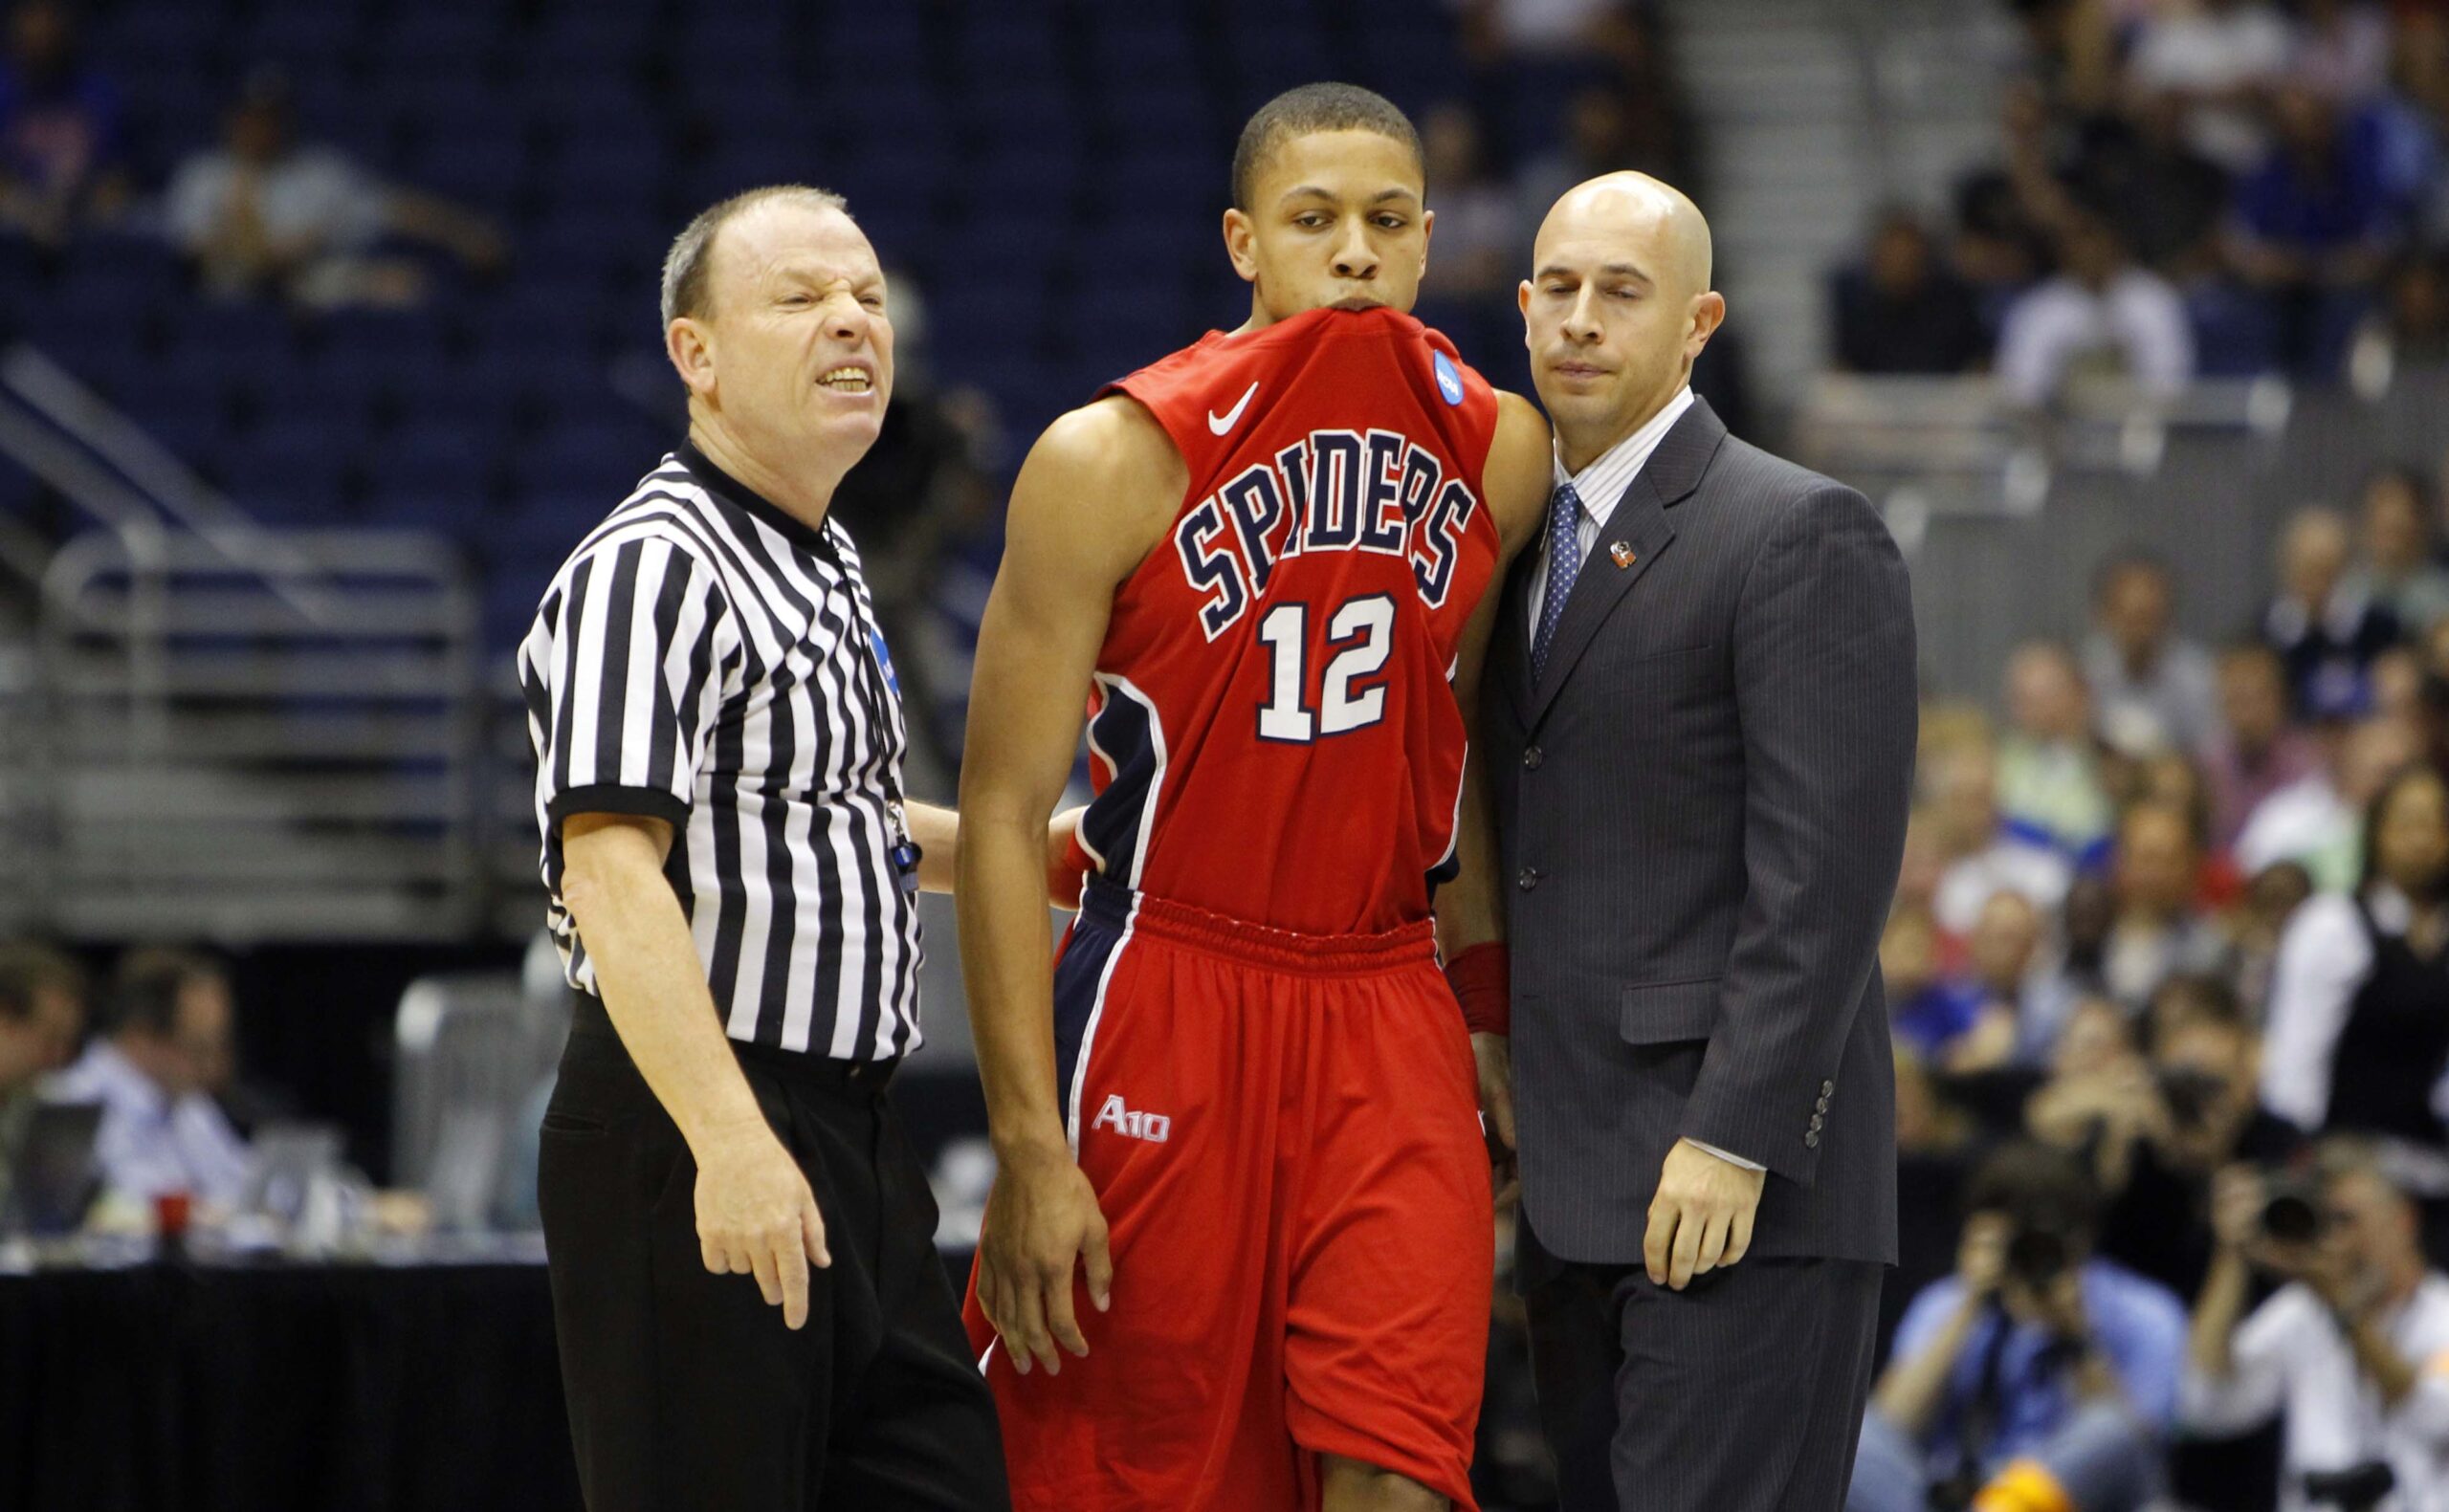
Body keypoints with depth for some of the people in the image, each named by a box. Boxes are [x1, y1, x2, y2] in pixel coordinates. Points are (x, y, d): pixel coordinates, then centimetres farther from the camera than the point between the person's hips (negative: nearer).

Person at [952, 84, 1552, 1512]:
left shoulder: (1500, 452, 3)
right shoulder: (1117, 460, -8)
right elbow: (1004, 816, -8)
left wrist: (1494, 1027, 13)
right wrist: (1028, 1148, -13)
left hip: (1389, 1017, 3)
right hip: (1164, 1005, -3)